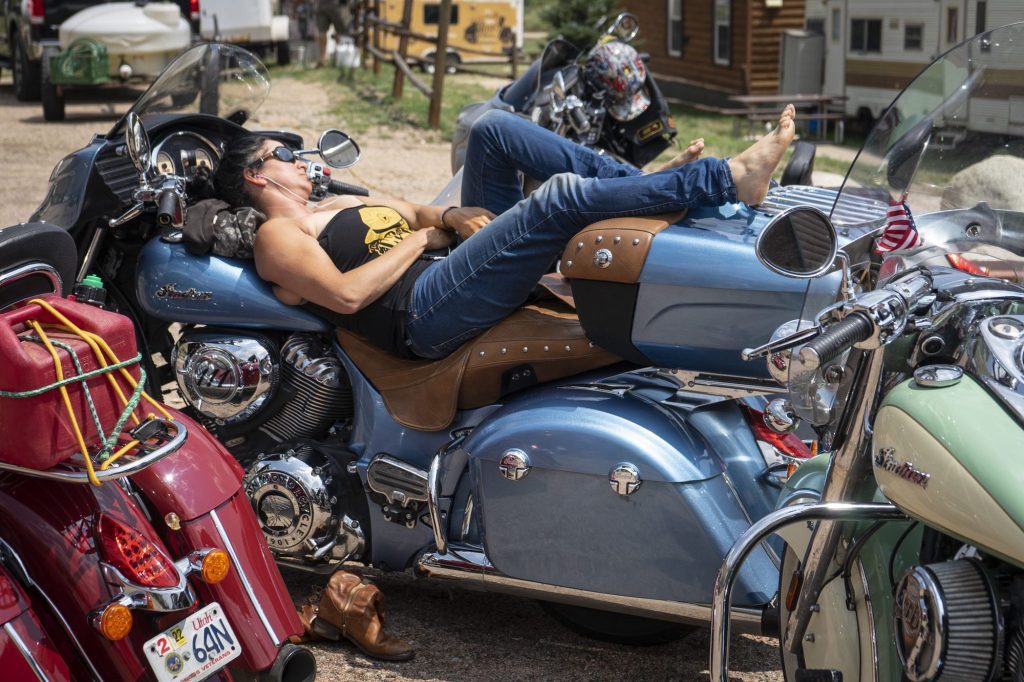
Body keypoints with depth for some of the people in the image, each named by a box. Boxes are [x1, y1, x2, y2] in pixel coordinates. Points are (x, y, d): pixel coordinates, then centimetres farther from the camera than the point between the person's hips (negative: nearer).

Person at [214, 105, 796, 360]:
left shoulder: (342, 206, 32)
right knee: (562, 195, -26)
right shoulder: (277, 235, 4)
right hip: (424, 314, -9)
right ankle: (727, 179, -24)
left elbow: (420, 216, 29)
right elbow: (345, 293, -13)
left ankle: (642, 180, -7)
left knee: (493, 129, -1)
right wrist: (417, 239, -5)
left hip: (452, 275, 9)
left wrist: (451, 217, 4)